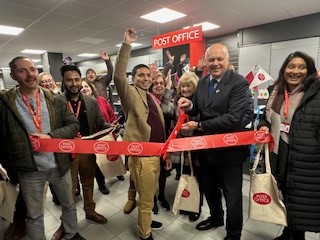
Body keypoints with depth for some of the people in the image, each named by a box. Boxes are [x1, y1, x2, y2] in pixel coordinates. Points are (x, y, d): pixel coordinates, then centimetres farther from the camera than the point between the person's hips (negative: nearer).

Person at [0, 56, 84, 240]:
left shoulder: (56, 99, -4)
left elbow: (74, 125, -5)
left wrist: (51, 135, -18)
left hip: (60, 164, 2)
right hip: (29, 169, -1)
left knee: (69, 204, 22)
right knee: (34, 215, 19)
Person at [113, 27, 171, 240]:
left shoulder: (154, 99, 13)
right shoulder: (130, 94, -7)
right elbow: (118, 76, -28)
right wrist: (126, 45, -29)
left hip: (156, 154, 8)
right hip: (141, 155, -7)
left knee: (151, 194, 25)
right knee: (146, 198, 9)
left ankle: (145, 220, 49)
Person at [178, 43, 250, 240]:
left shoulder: (239, 82, -17)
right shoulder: (203, 82, 5)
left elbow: (233, 118, -27)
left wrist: (199, 126, -25)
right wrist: (190, 105, -14)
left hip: (228, 148, -6)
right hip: (206, 146, 7)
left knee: (232, 194, 13)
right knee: (210, 188, 25)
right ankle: (216, 217, 53)